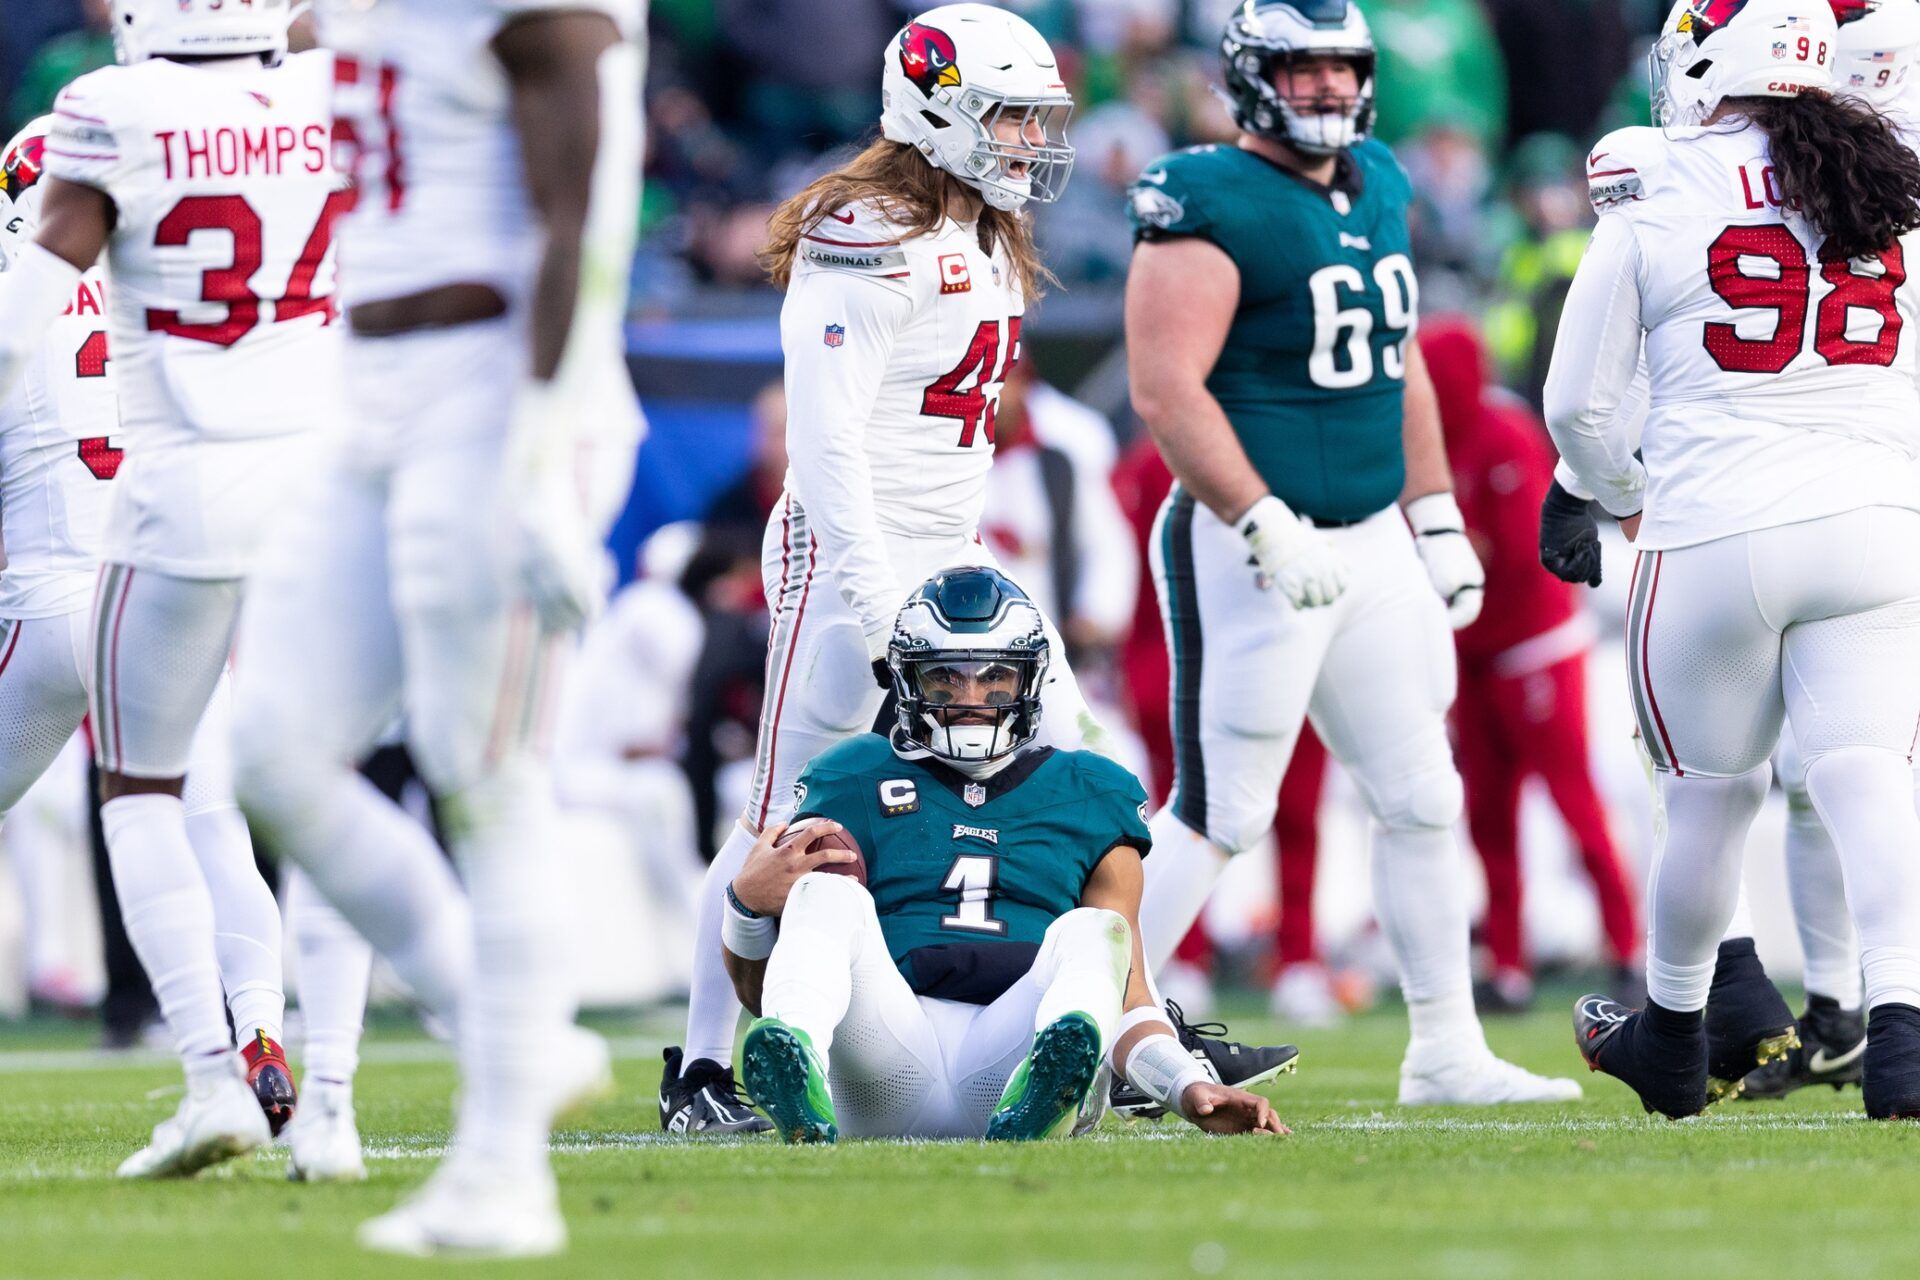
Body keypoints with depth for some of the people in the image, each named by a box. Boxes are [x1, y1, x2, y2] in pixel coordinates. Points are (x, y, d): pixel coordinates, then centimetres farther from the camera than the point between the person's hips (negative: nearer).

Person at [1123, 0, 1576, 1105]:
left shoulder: (1377, 189, 12)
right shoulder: (1212, 206, -14)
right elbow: (1167, 391, -21)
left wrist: (1437, 521, 20)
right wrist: (1268, 530, -26)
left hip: (1371, 541, 8)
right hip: (1251, 544, -8)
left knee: (1424, 801, 10)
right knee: (1223, 816, -7)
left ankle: (1447, 1053, 19)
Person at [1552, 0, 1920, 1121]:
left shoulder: (1656, 206, -3)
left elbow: (1577, 405, 2)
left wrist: (1624, 495, 22)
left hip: (1719, 536, -2)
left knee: (1715, 794, 13)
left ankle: (1674, 1038, 32)